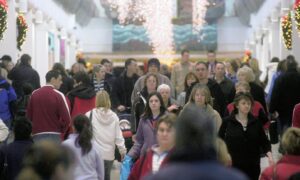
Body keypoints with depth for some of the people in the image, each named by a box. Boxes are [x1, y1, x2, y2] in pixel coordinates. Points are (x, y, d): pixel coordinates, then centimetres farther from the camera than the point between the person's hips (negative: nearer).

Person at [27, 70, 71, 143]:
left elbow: (28, 116, 7)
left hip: (37, 135, 4)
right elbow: (66, 119, -11)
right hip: (54, 136, -4)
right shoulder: (58, 95, -9)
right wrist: (60, 131, 6)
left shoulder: (34, 94, 5)